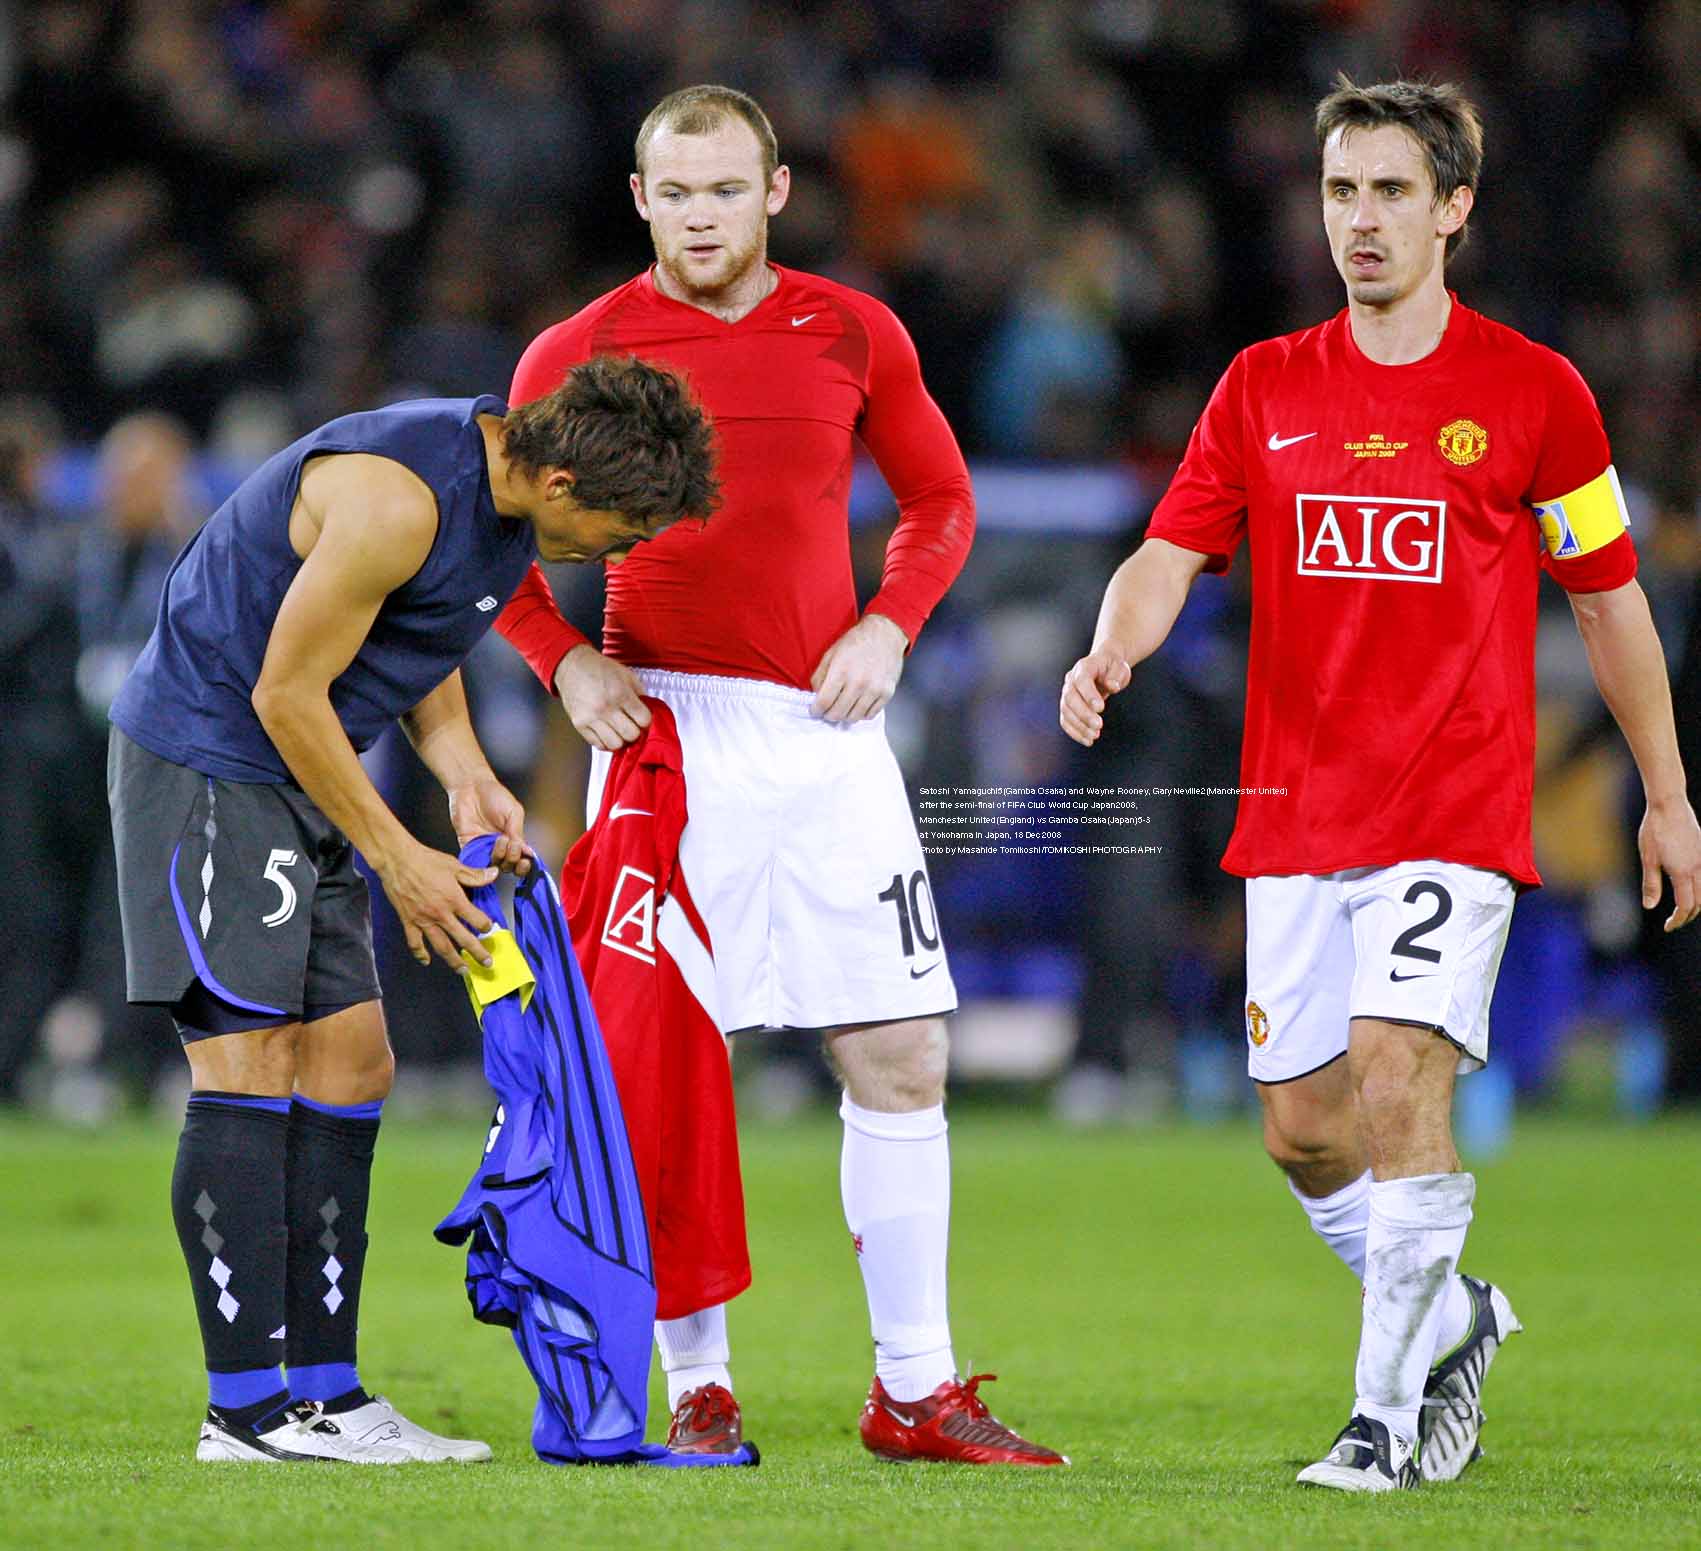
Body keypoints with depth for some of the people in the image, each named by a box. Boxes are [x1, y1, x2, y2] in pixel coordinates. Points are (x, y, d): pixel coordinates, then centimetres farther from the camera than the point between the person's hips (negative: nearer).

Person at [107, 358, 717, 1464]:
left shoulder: (504, 497, 2)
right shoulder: (395, 497, -27)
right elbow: (286, 692, -22)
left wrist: (467, 779, 1)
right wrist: (398, 862, -15)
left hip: (303, 778, 10)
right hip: (205, 760, -10)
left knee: (349, 1061, 6)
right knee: (250, 1063, -12)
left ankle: (321, 1387, 8)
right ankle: (249, 1406, -12)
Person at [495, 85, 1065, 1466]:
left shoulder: (856, 336, 7)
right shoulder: (577, 354, 1)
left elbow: (940, 500, 17)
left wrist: (889, 627, 0)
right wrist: (565, 659, -7)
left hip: (826, 728, 2)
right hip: (667, 729, -2)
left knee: (904, 1060, 1)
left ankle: (915, 1392, 9)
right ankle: (699, 1392, 7)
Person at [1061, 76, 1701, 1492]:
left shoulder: (1532, 391, 0)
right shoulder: (1264, 388, 8)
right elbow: (1172, 553, 1)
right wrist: (1112, 652, -21)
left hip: (1456, 812, -4)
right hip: (1294, 813, 4)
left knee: (1399, 1075, -20)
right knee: (1304, 1128, 5)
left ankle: (1391, 1416, -12)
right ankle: (1452, 1317, 32)